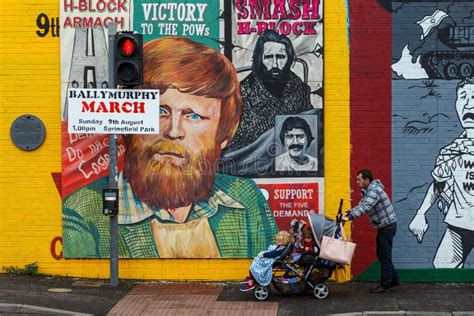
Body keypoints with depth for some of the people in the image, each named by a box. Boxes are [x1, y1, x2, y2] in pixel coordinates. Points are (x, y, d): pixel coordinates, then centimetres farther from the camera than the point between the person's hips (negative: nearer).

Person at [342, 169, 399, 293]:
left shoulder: (374, 190, -21)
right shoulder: (368, 191, 13)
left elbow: (365, 207, -33)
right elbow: (361, 205, 10)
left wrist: (351, 216, -41)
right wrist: (348, 212, -7)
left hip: (388, 226, -10)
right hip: (383, 227, 10)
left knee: (384, 256, -4)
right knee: (381, 255, 16)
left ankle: (385, 284, 2)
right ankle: (393, 279, 24)